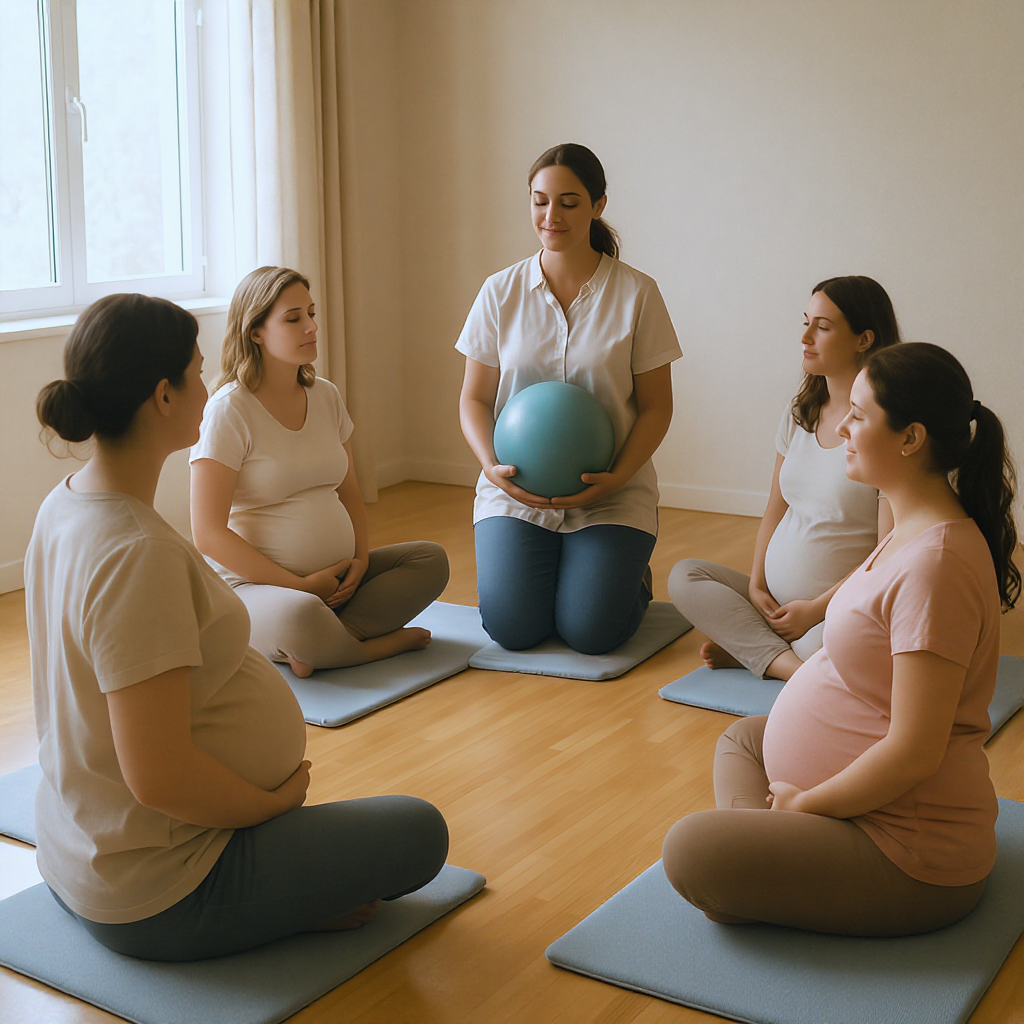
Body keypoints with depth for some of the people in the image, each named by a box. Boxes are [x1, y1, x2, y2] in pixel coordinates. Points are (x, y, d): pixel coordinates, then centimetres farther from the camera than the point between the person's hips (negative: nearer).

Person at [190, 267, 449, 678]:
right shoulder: (230, 409, -12)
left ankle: (335, 636, -21)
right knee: (301, 616, -39)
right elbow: (208, 535, -16)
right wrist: (300, 584, -17)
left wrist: (360, 559, -2)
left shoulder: (325, 396, 9)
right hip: (252, 584, -7)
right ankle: (386, 643, -8)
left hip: (333, 576, 8)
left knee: (431, 559, -7)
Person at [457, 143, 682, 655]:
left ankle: (630, 576, 19)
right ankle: (534, 568, 20)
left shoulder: (636, 294, -3)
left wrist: (617, 477, -16)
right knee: (512, 627, -16)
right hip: (515, 490, 2)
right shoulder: (500, 292, 2)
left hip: (610, 495, -1)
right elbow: (474, 400, 5)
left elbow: (655, 406, 0)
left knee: (590, 631, -17)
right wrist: (493, 467, -13)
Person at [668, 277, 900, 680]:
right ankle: (787, 663, -17)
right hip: (775, 602, 8)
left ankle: (748, 649, -11)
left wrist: (815, 609, -14)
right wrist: (756, 585, 1)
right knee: (684, 575, -8)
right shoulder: (799, 412, 11)